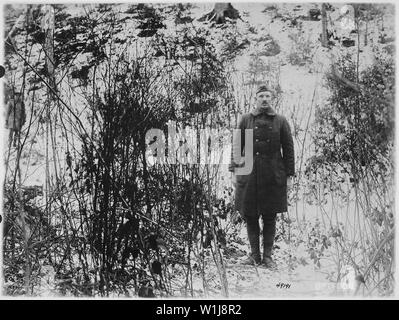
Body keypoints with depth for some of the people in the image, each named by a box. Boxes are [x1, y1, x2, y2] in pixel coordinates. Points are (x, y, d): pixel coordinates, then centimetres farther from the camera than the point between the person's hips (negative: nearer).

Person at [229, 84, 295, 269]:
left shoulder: (280, 122, 5)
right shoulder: (246, 120, 7)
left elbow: (288, 149, 5)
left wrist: (289, 175, 1)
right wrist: (235, 169, 2)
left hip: (273, 177, -1)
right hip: (249, 176, 1)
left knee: (270, 217, 4)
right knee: (250, 216, 4)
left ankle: (267, 255, 15)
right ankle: (254, 254, 18)